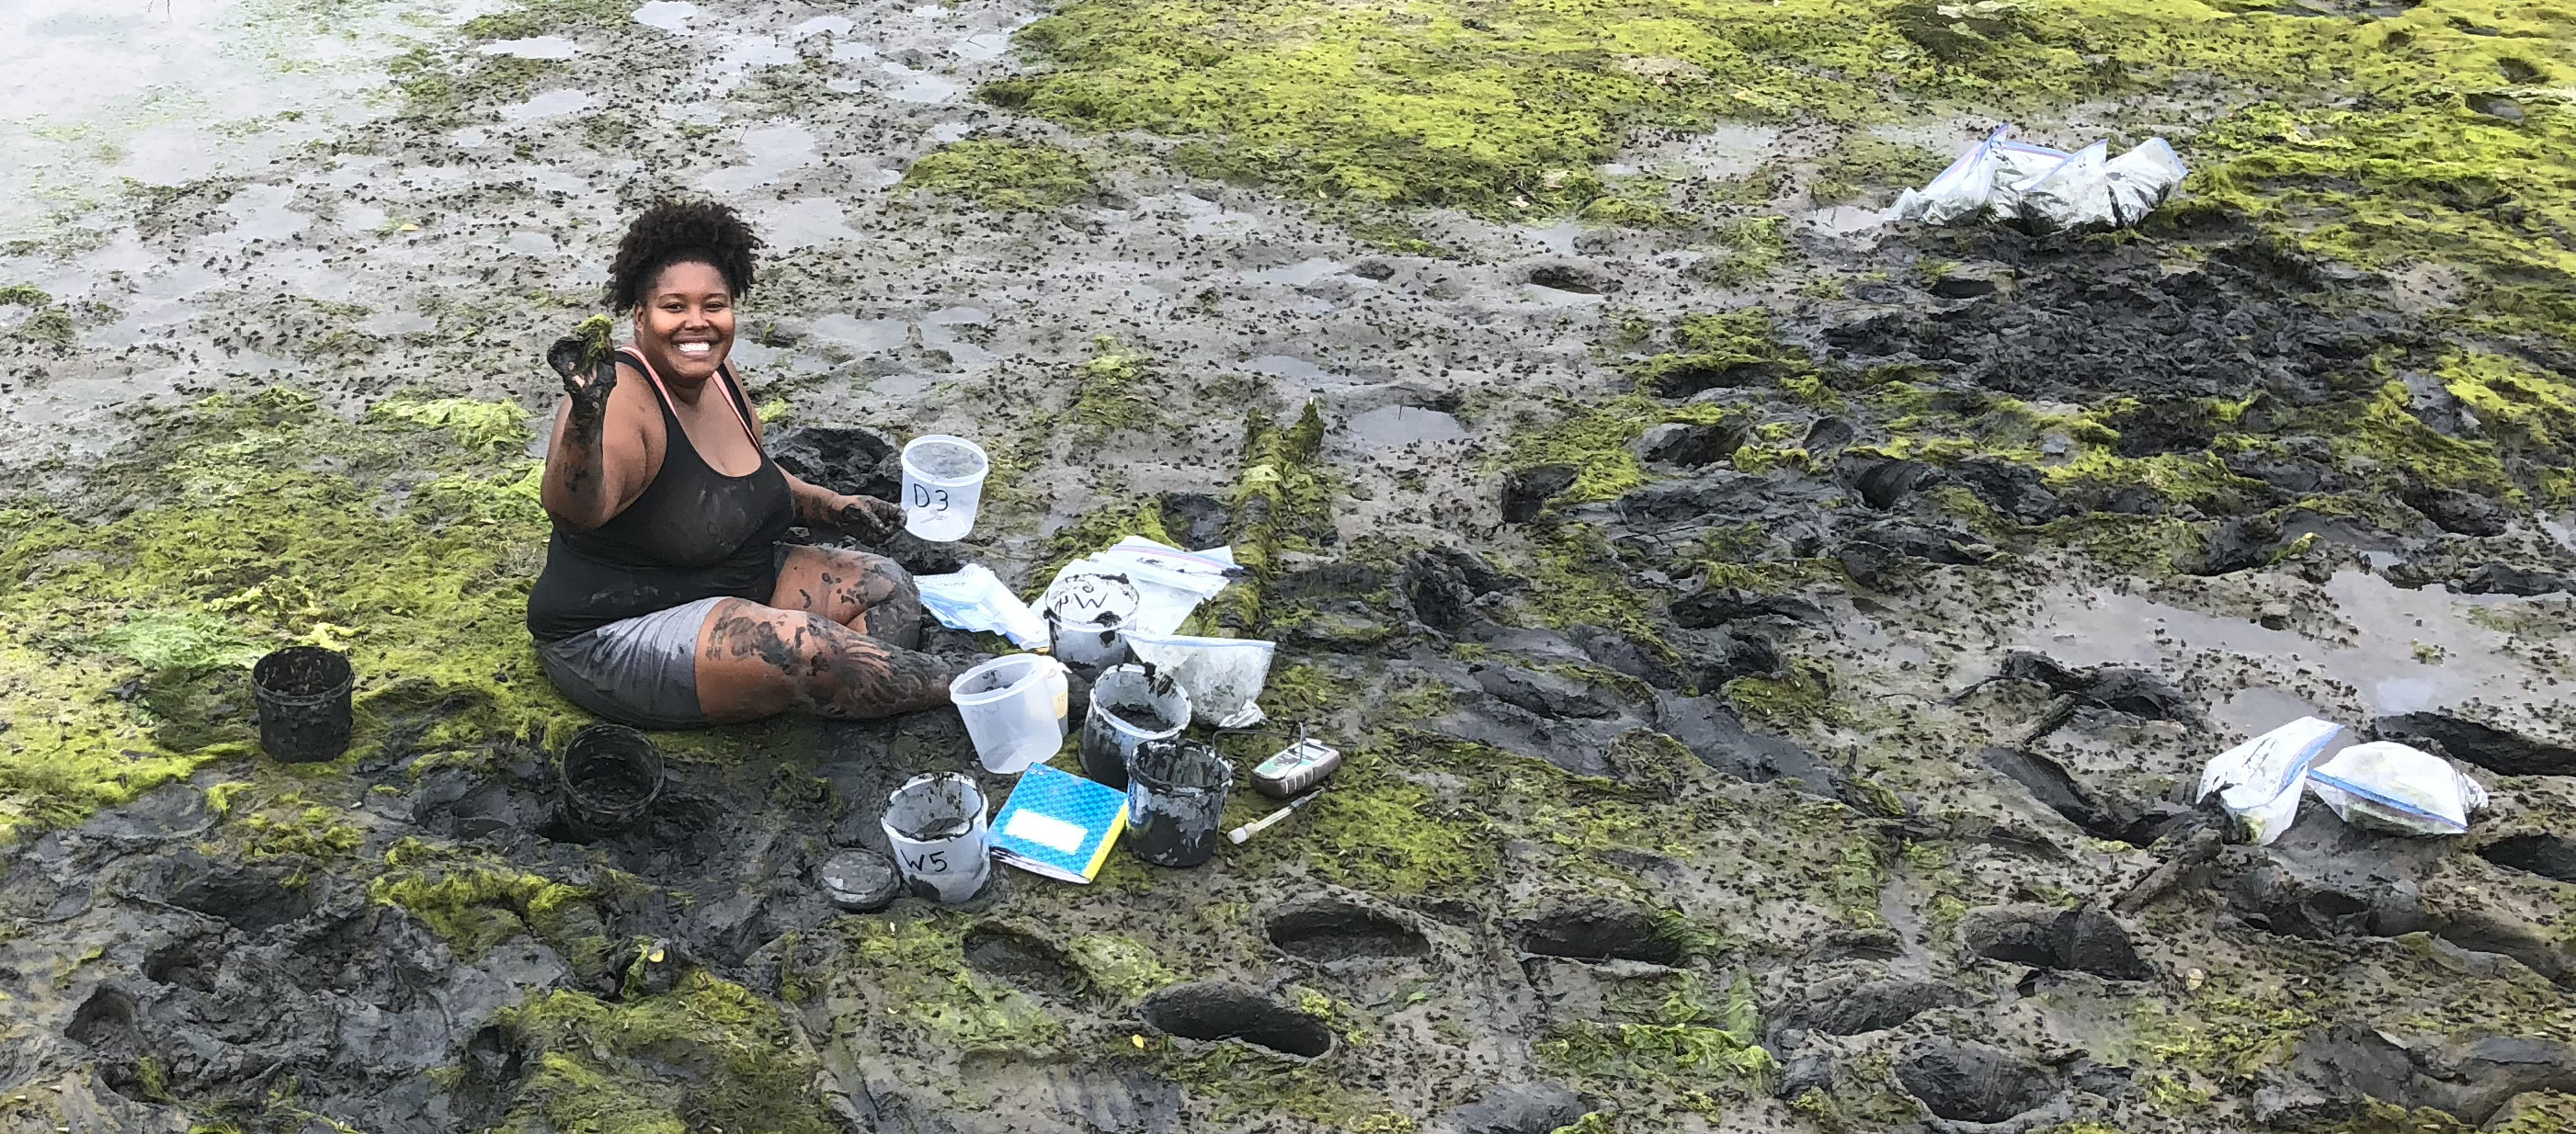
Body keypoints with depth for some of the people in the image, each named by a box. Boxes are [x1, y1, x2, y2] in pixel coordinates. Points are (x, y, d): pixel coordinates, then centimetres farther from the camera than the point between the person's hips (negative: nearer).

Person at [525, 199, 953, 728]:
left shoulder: (715, 374, 2)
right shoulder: (623, 398, -24)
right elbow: (574, 511, -43)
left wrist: (835, 507, 5)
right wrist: (587, 411, -60)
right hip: (619, 635, -10)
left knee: (888, 589, 2)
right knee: (807, 648, -27)